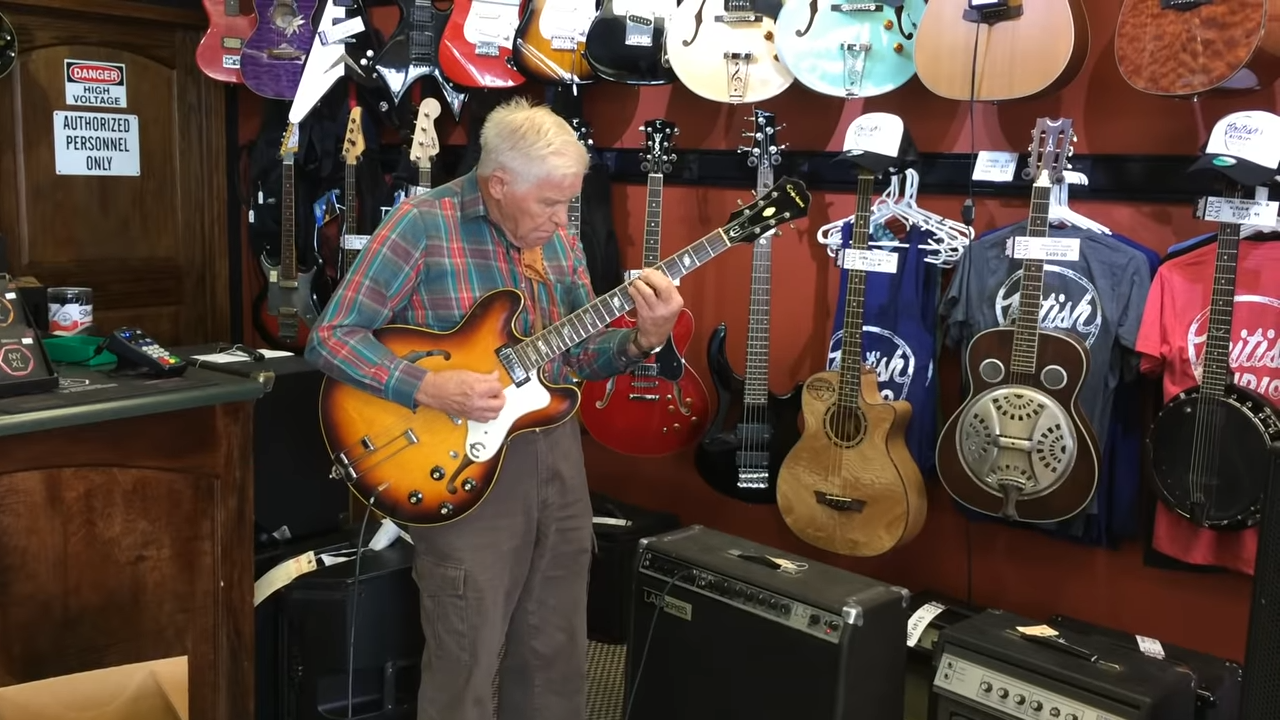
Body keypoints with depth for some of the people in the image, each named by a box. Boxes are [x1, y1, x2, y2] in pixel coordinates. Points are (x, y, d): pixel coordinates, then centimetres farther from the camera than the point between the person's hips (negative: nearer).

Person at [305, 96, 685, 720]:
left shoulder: (559, 242, 5)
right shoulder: (422, 224, -13)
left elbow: (581, 353, 10)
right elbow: (330, 337, -15)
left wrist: (642, 340, -10)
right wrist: (429, 389, -25)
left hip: (557, 451, 6)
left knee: (558, 655, 17)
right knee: (466, 667, 4)